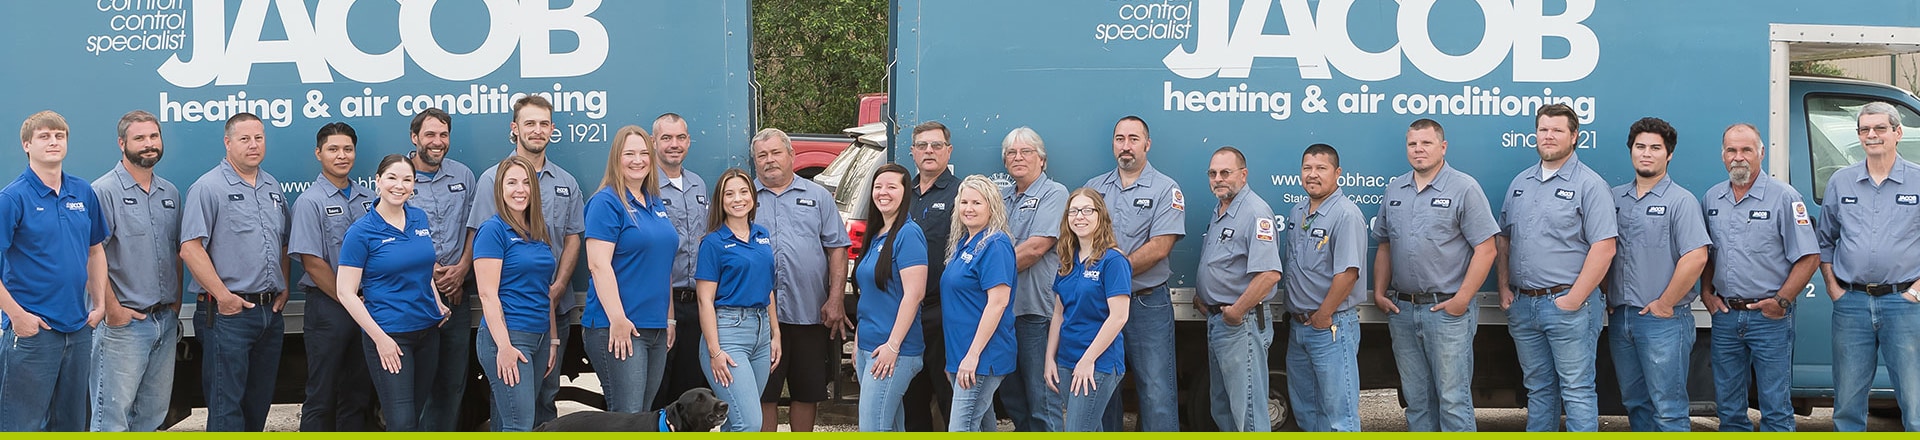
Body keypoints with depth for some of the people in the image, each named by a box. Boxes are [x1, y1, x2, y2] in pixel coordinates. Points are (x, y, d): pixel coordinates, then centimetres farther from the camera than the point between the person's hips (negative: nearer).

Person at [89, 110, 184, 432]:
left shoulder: (170, 193, 13)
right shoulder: (105, 191, -9)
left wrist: (176, 304, 11)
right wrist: (113, 309, -15)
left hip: (166, 320, 7)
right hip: (125, 322, -7)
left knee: (153, 414, 13)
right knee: (114, 416, -5)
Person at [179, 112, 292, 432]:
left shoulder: (273, 188, 15)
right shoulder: (209, 188, -8)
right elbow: (190, 249, -15)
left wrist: (284, 288, 11)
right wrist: (223, 296, -17)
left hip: (270, 311, 7)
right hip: (228, 312, -7)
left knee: (260, 401, 13)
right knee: (226, 405, -5)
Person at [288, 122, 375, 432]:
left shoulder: (368, 199, 10)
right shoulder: (310, 202, -6)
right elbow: (312, 263, -11)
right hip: (328, 306, -5)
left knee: (358, 394, 11)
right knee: (322, 396, 0)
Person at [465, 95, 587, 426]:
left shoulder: (566, 183, 12)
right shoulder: (494, 178, -1)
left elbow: (573, 239, 10)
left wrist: (557, 288, -6)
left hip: (556, 307, 4)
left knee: (547, 390, 10)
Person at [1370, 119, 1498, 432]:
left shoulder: (1464, 189, -6)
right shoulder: (1395, 190, 12)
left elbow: (1485, 249, -10)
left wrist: (1461, 301, -14)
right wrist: (1379, 293, 8)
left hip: (1447, 310, -6)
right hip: (1401, 310, 6)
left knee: (1453, 400, -3)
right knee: (1416, 398, 13)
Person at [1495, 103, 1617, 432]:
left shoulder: (1589, 184, -6)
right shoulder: (1520, 183, 14)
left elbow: (1604, 247, -13)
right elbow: (1503, 238, 19)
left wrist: (1574, 299, -16)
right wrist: (1504, 287, 7)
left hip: (1567, 306, -6)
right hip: (1522, 305, 6)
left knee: (1577, 390, -3)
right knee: (1537, 389, 15)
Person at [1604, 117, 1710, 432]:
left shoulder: (1680, 201, -6)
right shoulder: (1615, 198, 11)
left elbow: (1696, 257, -16)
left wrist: (1664, 305, -14)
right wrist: (1607, 298, 5)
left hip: (1663, 320, -6)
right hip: (1620, 317, 6)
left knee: (1668, 409, -4)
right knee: (1635, 403, 14)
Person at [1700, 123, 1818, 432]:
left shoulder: (1784, 198, -6)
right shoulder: (1712, 199, 9)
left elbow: (1809, 257, -8)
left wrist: (1781, 301, -12)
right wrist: (1706, 291, 7)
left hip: (1769, 317, -5)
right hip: (1724, 315, 5)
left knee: (1776, 410, -1)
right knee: (1728, 409, 11)